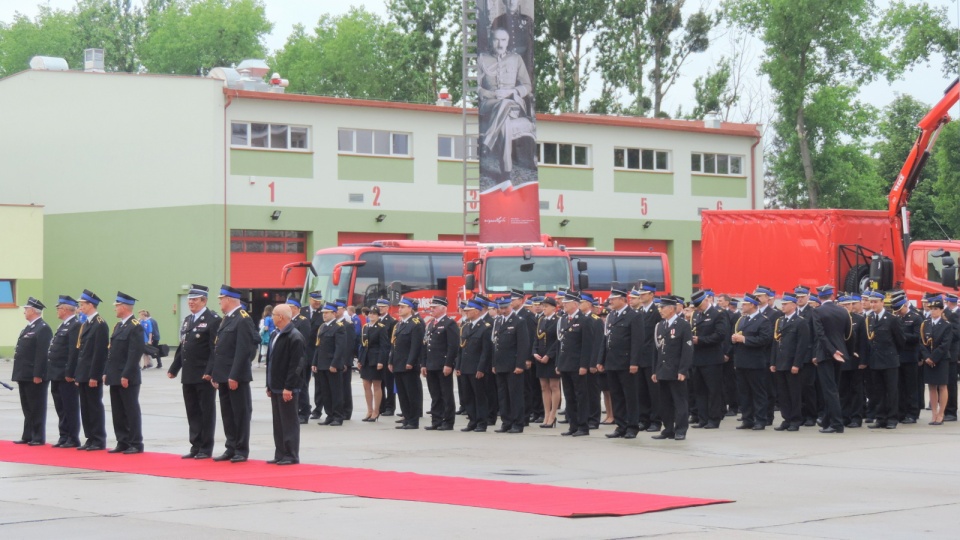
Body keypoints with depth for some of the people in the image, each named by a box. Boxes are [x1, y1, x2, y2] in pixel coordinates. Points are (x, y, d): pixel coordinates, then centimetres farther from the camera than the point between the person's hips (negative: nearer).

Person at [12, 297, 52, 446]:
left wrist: (38, 375, -22)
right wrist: (19, 374, 16)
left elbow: (42, 354, -19)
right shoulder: (28, 328, 18)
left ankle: (39, 438, 0)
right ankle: (28, 436, 16)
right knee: (27, 408, 12)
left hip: (35, 376, -10)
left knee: (37, 408, -3)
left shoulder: (43, 329, -13)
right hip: (24, 376, 10)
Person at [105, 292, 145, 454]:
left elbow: (135, 353, -18)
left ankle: (136, 444, 2)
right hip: (115, 378, 9)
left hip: (128, 378, -9)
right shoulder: (118, 326, 16)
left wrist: (126, 376, -20)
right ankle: (122, 442, 15)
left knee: (131, 411, -3)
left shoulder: (135, 327, -12)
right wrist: (106, 372, 13)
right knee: (117, 412, 9)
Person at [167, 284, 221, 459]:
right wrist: (174, 369, 14)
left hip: (204, 376, -8)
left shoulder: (213, 320, -9)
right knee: (192, 412, 10)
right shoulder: (187, 320, 17)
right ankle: (195, 446, 16)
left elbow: (216, 349, -15)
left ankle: (206, 449, 5)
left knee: (206, 412, 0)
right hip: (188, 376, 8)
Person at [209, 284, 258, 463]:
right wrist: (211, 371, 14)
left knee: (241, 413, 0)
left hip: (236, 377, -9)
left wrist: (234, 376, -22)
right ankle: (231, 448, 17)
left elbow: (243, 350, -19)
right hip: (223, 376, 9)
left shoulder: (243, 319, -13)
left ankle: (241, 451, 5)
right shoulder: (226, 319, 16)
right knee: (227, 414, 11)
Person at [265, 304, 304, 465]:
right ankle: (280, 454, 17)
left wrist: (288, 387, -20)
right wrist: (269, 385, 16)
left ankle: (291, 455, 2)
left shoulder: (294, 337, -14)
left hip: (287, 388, -9)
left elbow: (296, 365, -18)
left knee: (289, 422, -3)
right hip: (276, 387, 9)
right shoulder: (275, 335, 15)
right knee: (278, 422, 12)